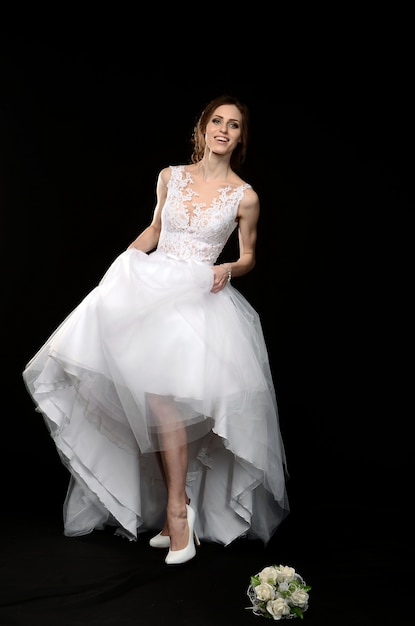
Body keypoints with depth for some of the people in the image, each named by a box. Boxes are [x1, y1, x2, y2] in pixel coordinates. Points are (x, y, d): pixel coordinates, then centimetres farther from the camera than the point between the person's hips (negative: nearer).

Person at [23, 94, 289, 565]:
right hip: (150, 289, 4)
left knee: (160, 392, -20)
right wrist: (123, 260, 10)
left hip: (201, 298, -3)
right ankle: (178, 509, 3)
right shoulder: (171, 177, 10)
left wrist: (228, 270, -11)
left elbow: (248, 257, 11)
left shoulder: (244, 196, 1)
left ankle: (177, 509, -10)